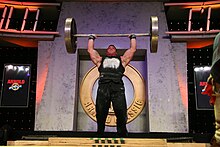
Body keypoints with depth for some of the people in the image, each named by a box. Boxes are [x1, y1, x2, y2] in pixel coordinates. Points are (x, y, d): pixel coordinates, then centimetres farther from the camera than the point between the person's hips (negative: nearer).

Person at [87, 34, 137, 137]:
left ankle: (122, 136, -1)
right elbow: (90, 50, 38)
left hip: (117, 87, -1)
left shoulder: (122, 60, 31)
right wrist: (91, 38, 49)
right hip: (103, 86, 1)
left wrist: (133, 38, 47)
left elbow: (132, 49, 35)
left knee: (121, 115, -12)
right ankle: (100, 136, 8)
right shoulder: (100, 60, 32)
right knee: (100, 115, -6)